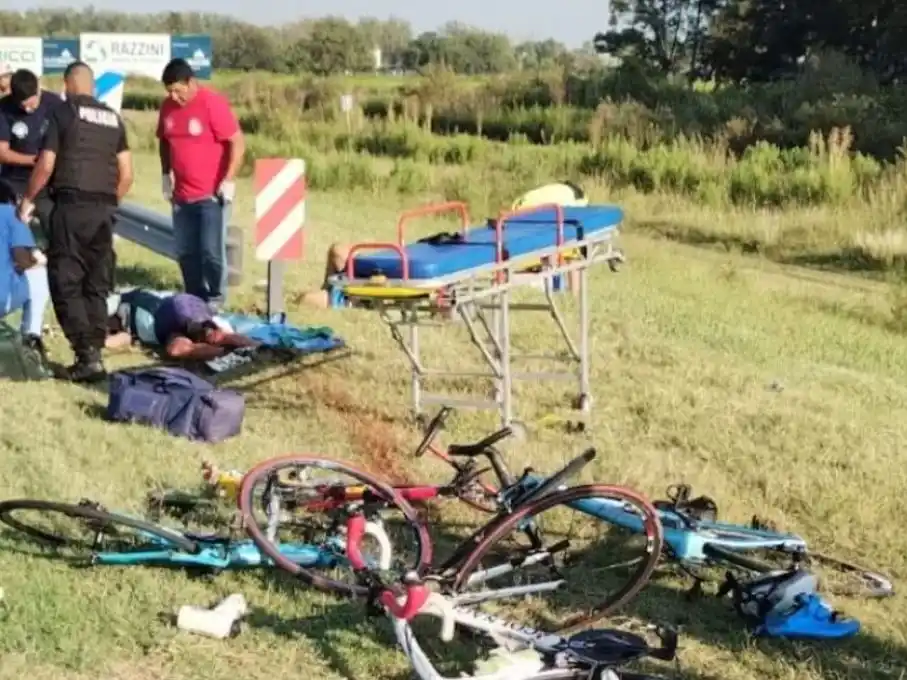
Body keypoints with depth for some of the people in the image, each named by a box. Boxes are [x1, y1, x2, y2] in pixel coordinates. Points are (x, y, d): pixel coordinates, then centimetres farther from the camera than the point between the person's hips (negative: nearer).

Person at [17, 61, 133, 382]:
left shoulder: (62, 112, -1)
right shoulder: (113, 118, 14)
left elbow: (46, 166, -4)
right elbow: (126, 174, 12)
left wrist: (28, 199, 10)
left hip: (71, 206, -5)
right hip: (104, 210, 5)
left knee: (66, 283, -2)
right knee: (97, 285, 11)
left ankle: (87, 355, -11)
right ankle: (94, 353, 9)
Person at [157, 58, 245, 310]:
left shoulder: (213, 103, -15)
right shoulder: (168, 107, 5)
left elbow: (238, 143, -16)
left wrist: (228, 180, -18)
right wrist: (166, 174, 13)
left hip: (211, 194, -6)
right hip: (182, 195, 6)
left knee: (211, 250, -7)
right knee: (186, 252, 9)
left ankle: (215, 301, 8)